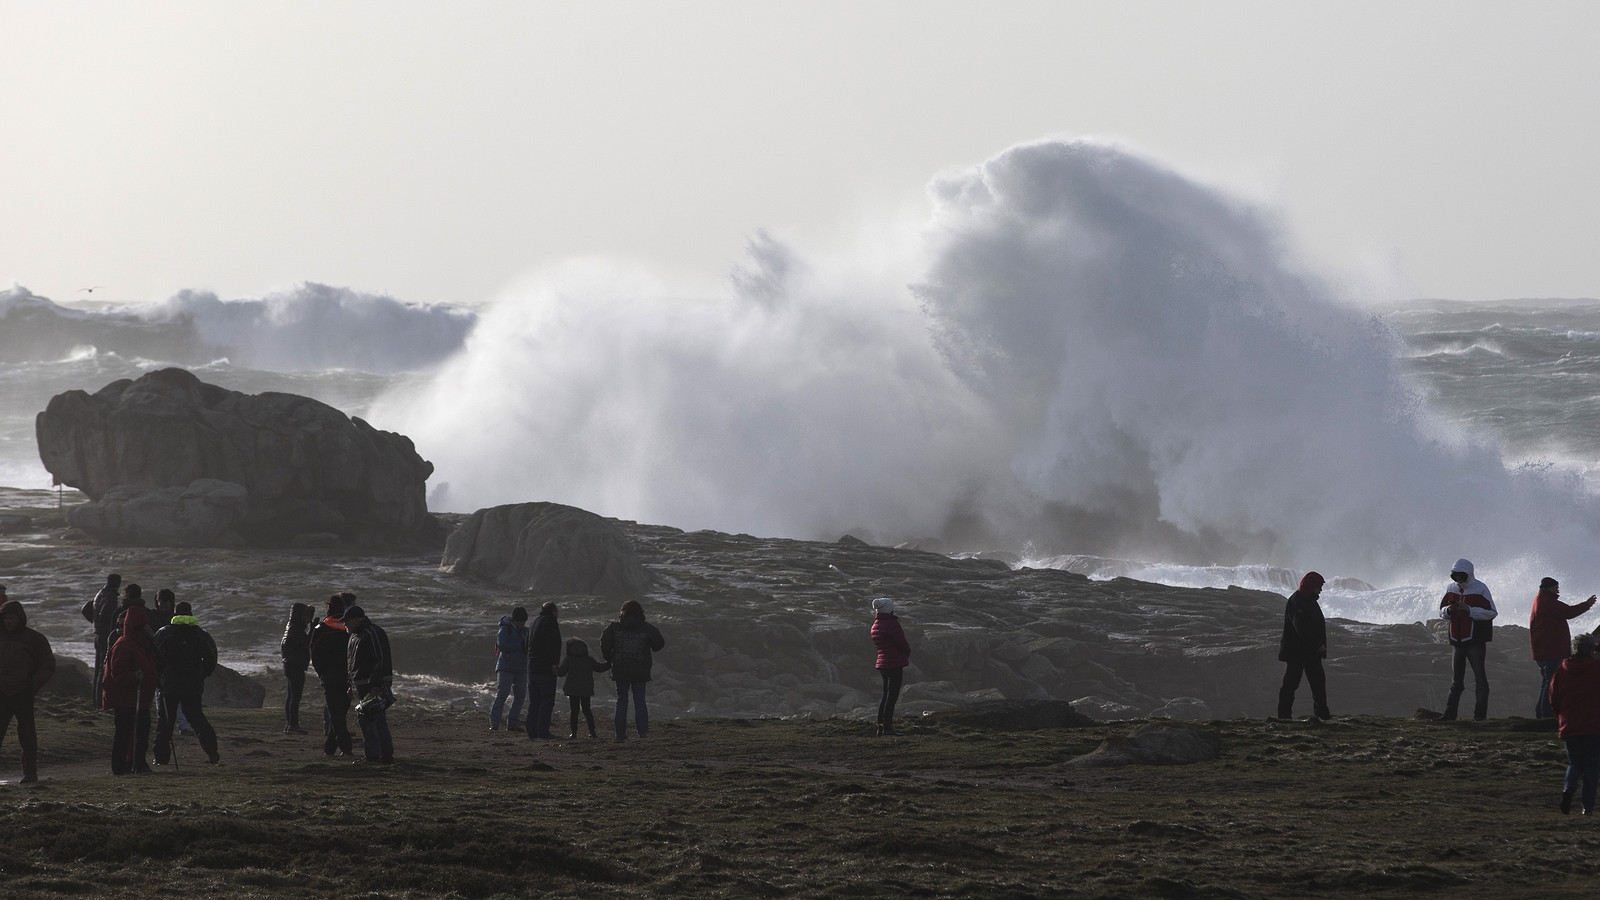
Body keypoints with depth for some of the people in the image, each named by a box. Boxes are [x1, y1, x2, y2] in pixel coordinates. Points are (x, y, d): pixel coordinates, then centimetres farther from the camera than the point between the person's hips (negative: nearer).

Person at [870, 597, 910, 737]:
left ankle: (881, 728, 15)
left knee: (886, 695, 14)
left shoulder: (875, 626, 12)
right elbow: (903, 644, -13)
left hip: (882, 663, 9)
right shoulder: (891, 624, -16)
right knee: (892, 696, -7)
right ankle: (887, 728, -8)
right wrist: (907, 653, 10)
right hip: (895, 664, -9)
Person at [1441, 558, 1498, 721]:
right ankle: (1450, 713, 17)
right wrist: (1448, 610, -8)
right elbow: (1442, 612, 15)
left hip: (1475, 640, -6)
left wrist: (1469, 610, -22)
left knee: (1479, 677, -7)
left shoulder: (1480, 589, -8)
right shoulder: (1452, 589, 9)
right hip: (1458, 640, 6)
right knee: (1457, 679, 12)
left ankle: (1480, 714, -6)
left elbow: (1491, 613, -13)